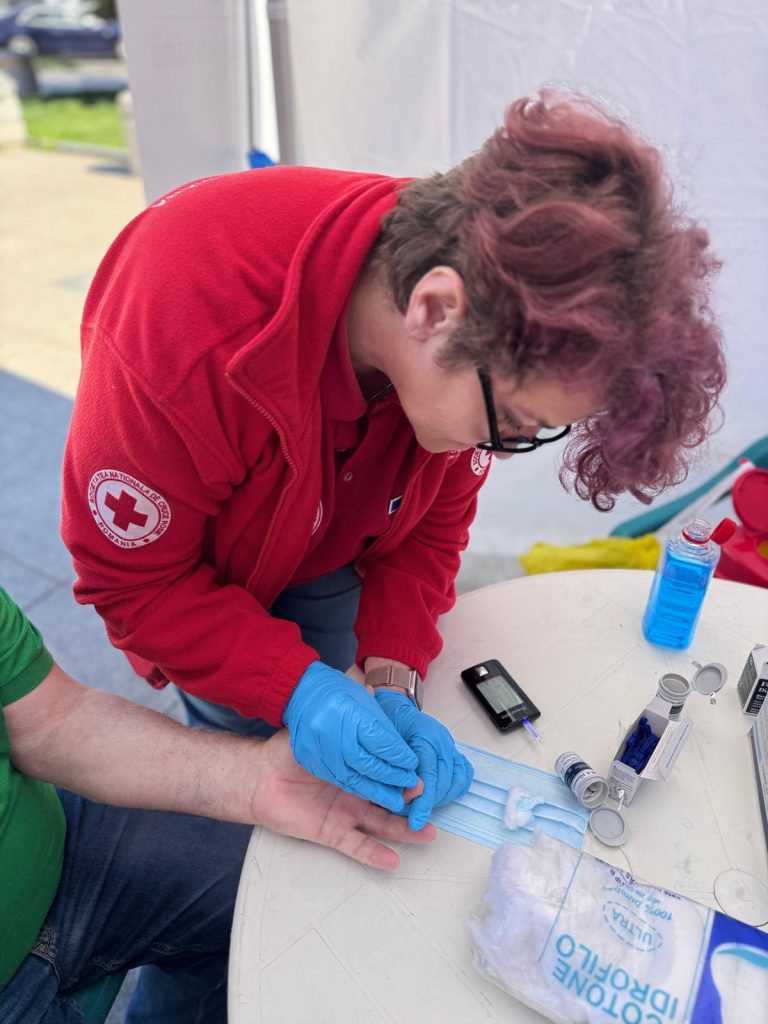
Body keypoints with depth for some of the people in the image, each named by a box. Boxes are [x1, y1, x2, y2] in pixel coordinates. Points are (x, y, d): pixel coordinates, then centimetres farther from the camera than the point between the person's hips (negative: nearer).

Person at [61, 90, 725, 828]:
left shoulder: (467, 362, -26)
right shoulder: (185, 324, -41)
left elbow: (431, 528, -12)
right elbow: (128, 576, -28)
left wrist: (390, 681, -25)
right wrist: (297, 686, -37)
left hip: (330, 564, 4)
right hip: (192, 576, -3)